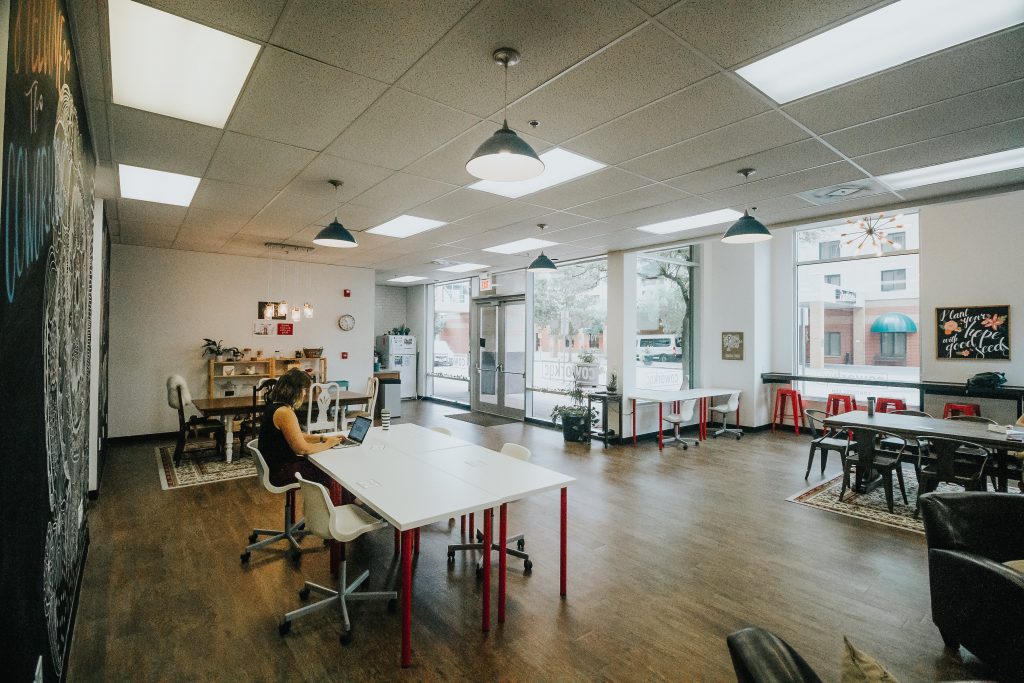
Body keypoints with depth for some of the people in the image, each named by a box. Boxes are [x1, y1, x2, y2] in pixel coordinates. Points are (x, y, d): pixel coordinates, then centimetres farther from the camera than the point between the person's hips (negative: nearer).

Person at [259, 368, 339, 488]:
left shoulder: (274, 406, 7)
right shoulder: (285, 413, -24)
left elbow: (298, 436, 14)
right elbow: (302, 448, -22)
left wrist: (323, 438, 6)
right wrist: (327, 444, -8)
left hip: (274, 464, 9)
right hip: (280, 472, -9)